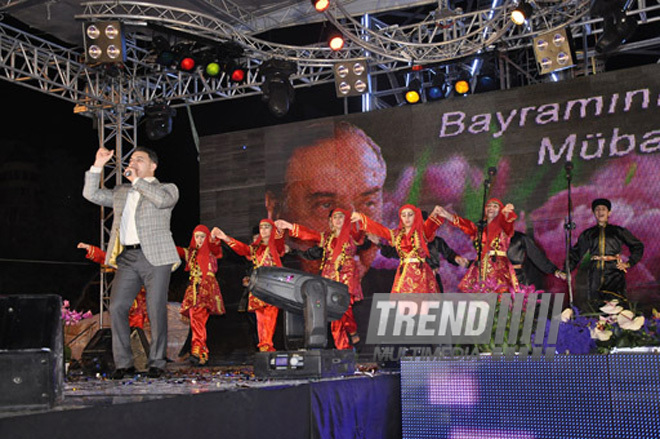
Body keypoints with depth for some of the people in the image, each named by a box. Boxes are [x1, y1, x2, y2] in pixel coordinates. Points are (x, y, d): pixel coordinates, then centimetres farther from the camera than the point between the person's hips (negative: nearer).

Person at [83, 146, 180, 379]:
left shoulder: (168, 188, 9)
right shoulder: (120, 192, 24)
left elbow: (162, 199, -14)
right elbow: (91, 194, 21)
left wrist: (137, 180, -7)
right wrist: (98, 166, 13)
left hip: (155, 257, -4)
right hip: (126, 258, 5)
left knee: (156, 310, -5)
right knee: (117, 308, -5)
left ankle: (157, 363, 5)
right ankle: (123, 363, 4)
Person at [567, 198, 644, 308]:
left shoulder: (618, 231, 12)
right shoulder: (588, 234, 16)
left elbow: (638, 246, 18)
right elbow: (576, 253, 12)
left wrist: (629, 263, 6)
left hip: (614, 272, -1)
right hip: (595, 273, 1)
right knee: (594, 307, -5)